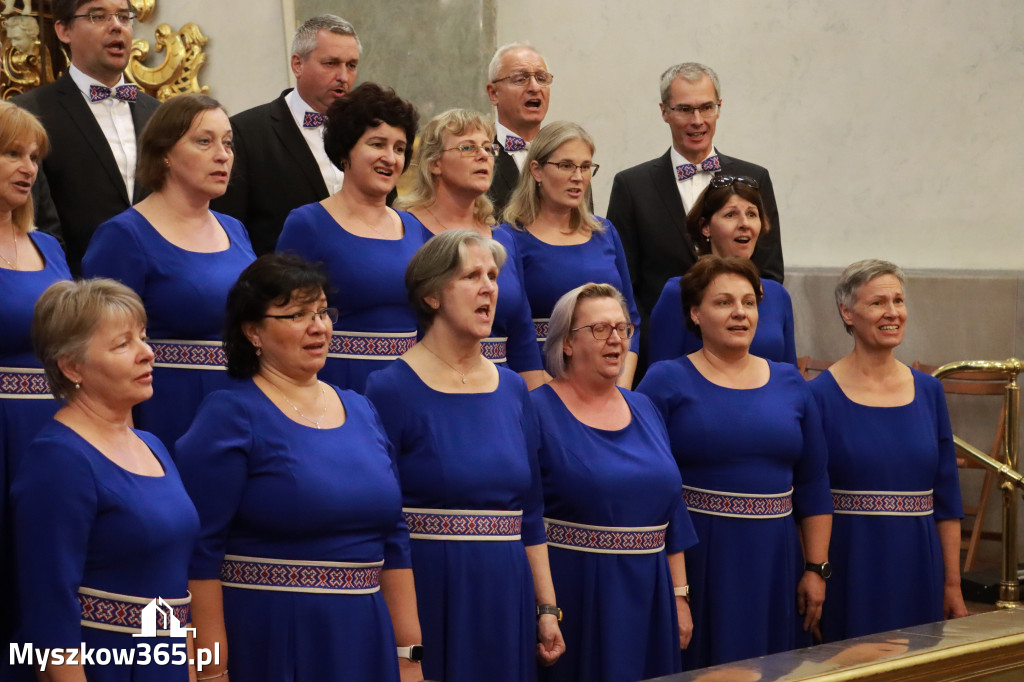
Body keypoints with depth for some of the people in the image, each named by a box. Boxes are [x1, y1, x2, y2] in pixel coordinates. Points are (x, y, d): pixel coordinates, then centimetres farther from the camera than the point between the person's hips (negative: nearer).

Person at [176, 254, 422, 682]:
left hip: (363, 644, 6)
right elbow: (200, 553, -13)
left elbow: (393, 541, 14)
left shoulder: (359, 411, 12)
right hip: (266, 647, -6)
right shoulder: (229, 417, -8)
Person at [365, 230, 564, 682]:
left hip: (506, 598, 5)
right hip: (427, 596, -5)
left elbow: (530, 512, 13)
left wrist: (546, 607, 8)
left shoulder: (513, 389, 10)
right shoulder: (391, 390, -7)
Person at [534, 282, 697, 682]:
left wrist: (679, 596, 10)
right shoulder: (540, 412, -7)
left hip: (647, 598, 6)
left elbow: (672, 513, 14)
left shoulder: (643, 410, 12)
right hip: (573, 593, -5)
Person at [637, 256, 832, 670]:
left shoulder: (790, 383, 11)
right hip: (694, 562, -4)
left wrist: (816, 568, 5)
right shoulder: (667, 381, -2)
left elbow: (813, 486, 11)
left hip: (774, 563, 4)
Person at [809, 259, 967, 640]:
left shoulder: (928, 391, 7)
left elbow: (947, 498, 9)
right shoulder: (821, 395, -6)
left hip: (918, 569, 4)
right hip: (849, 572, -4)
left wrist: (953, 584, 7)